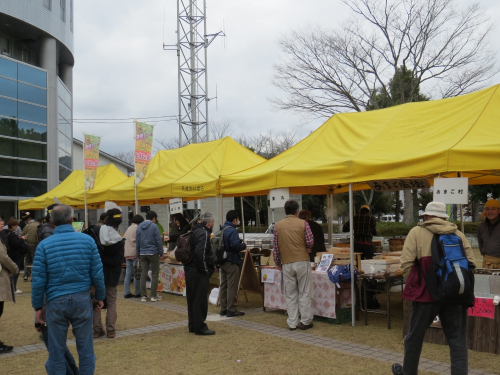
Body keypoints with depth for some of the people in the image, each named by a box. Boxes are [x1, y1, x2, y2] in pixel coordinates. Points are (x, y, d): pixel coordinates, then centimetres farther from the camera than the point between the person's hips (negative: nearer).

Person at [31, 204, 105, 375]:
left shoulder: (44, 245, -4)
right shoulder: (87, 240, -2)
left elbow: (38, 280, -5)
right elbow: (97, 273, -2)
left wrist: (38, 306, 6)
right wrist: (100, 297, 11)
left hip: (56, 302, 0)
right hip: (82, 299, 1)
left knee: (56, 353, 10)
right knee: (86, 350, 11)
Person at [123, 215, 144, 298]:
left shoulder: (129, 228, 18)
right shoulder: (137, 228, -7)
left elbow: (124, 239, 19)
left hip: (127, 254, 8)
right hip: (135, 253, -8)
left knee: (128, 273, 8)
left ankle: (127, 292, 8)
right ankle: (137, 293, 1)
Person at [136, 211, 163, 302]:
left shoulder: (139, 227, 10)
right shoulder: (154, 226, -7)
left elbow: (137, 242, 13)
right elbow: (158, 241, -9)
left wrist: (138, 254, 18)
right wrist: (161, 253, -1)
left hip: (143, 253, 5)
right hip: (153, 252, -5)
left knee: (143, 275, 7)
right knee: (155, 275, 3)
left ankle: (143, 296, 7)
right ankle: (153, 296, 4)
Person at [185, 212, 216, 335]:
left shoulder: (195, 231, 15)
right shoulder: (203, 233, -16)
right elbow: (200, 254, -25)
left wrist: (211, 265, 16)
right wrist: (206, 270, -16)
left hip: (189, 270, 10)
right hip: (199, 273, -10)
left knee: (192, 299, 16)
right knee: (200, 300, -2)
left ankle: (192, 325, 26)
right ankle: (199, 327, 3)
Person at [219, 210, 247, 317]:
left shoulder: (221, 229, 11)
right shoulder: (232, 230, -17)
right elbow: (235, 245, -26)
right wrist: (244, 246, -6)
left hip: (222, 261, 9)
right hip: (232, 262, -9)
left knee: (223, 285, 14)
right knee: (232, 287, -2)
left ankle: (223, 309, 20)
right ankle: (231, 310, 2)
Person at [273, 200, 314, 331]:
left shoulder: (278, 226, 1)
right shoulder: (303, 224, -4)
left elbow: (275, 247, 3)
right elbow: (310, 242, -5)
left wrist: (278, 263, 14)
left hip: (287, 264, 2)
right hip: (302, 262, -2)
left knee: (290, 295, 8)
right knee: (304, 293, 7)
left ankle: (292, 323, 12)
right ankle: (305, 321, 11)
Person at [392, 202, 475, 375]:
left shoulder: (417, 232, 1)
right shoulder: (458, 233, 10)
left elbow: (406, 263, -7)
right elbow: (470, 262, 4)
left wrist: (412, 285, 7)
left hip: (427, 292, -2)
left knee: (415, 335, 15)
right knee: (457, 339, 8)